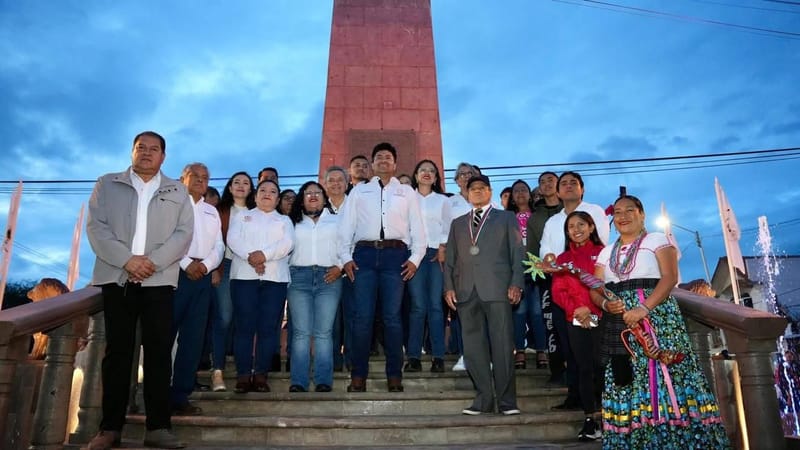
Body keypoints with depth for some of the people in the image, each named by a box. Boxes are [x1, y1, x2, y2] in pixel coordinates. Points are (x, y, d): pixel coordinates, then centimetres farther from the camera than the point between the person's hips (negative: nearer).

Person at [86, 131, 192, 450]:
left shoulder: (177, 192, 14)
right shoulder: (107, 185, 13)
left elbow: (184, 233, 3)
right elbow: (96, 227, 1)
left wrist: (154, 261, -12)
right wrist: (126, 260, -12)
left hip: (159, 281, 0)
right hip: (116, 278, 0)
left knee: (159, 351, -3)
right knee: (117, 351, 2)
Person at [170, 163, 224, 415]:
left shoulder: (212, 212, 23)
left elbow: (219, 245, 14)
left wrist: (206, 264, -6)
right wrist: (186, 263, -15)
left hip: (203, 276, 5)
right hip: (176, 272, -5)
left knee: (193, 337, 2)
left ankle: (180, 396, 7)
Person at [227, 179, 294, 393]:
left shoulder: (284, 221, 20)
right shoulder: (241, 217, 19)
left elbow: (287, 243, 0)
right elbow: (233, 239, 0)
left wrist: (265, 255, -17)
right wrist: (250, 257, -17)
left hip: (275, 278, 1)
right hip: (244, 276, 0)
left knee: (268, 327, -2)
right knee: (244, 326, -4)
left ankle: (260, 375, 3)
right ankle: (243, 375, -1)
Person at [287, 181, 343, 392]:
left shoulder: (337, 221, 17)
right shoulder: (294, 222, 21)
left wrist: (340, 267, -6)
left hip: (328, 278, -1)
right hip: (299, 277, 1)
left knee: (324, 332, -5)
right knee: (301, 332, -4)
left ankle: (323, 381, -2)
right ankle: (298, 382, -1)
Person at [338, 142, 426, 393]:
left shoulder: (407, 192, 18)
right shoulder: (359, 191, 18)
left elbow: (417, 227, 12)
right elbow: (346, 225, 12)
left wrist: (415, 258, 0)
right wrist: (346, 257, 1)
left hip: (395, 254, 0)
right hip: (365, 253, 0)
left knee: (392, 316, -1)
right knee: (362, 316, -4)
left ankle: (394, 376, 6)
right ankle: (358, 376, 4)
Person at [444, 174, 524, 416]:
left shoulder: (506, 218, 15)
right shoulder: (458, 223, 24)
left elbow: (517, 253, 6)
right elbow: (450, 258, 17)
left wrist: (516, 284, -6)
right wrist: (449, 286, 4)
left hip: (497, 290, -3)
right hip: (467, 292, 3)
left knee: (502, 346, -4)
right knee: (473, 348, 2)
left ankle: (507, 401, 5)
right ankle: (484, 399, 10)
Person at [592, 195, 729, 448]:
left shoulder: (657, 240, 6)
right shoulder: (606, 252, 19)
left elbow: (670, 277, -7)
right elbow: (595, 290, 14)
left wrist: (644, 307, -20)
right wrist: (605, 304, -10)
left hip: (656, 319, -4)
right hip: (619, 325, 4)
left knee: (663, 378, -10)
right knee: (624, 383, -1)